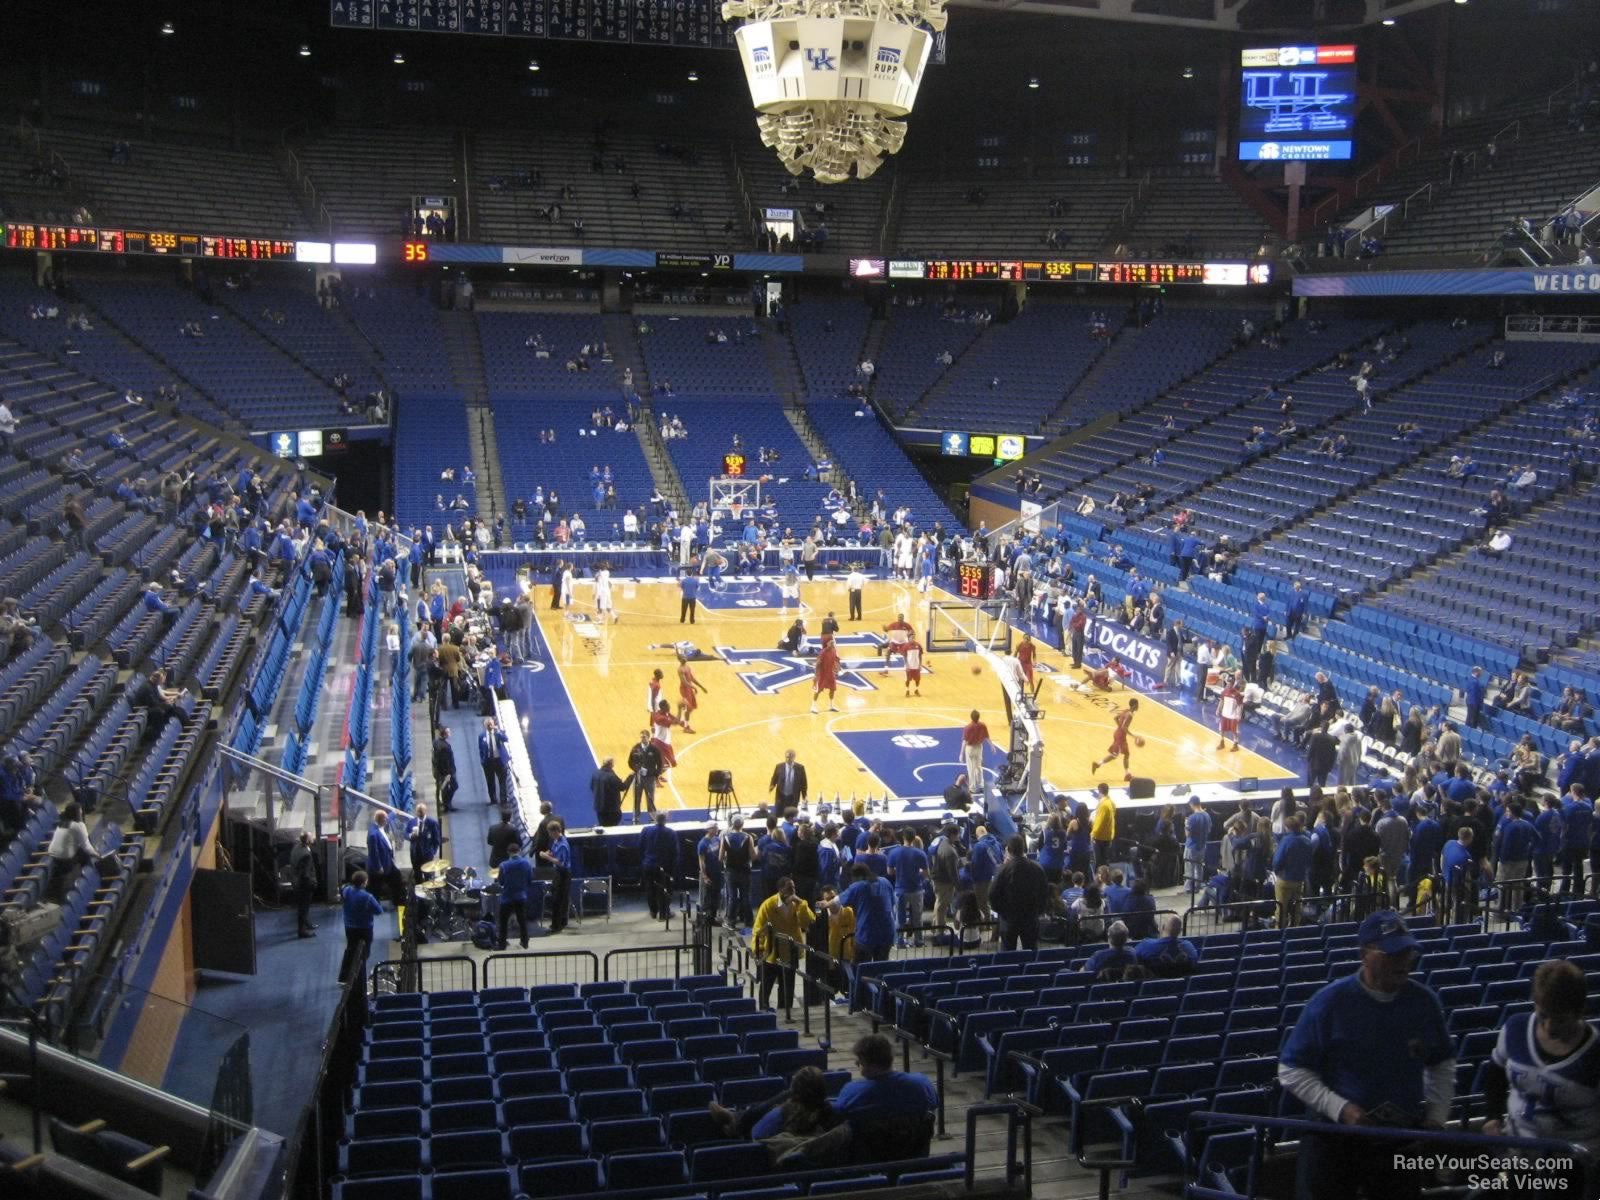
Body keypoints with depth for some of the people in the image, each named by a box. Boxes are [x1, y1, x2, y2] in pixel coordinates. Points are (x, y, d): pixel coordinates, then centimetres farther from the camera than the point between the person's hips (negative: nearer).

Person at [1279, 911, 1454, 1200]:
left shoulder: (1424, 1001, -1)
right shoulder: (1330, 1002, -13)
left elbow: (1443, 1063, 15)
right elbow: (1291, 1070, -10)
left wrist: (1437, 1116, 5)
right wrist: (1341, 1109, -19)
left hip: (1405, 1139, 3)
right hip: (1335, 1139, -3)